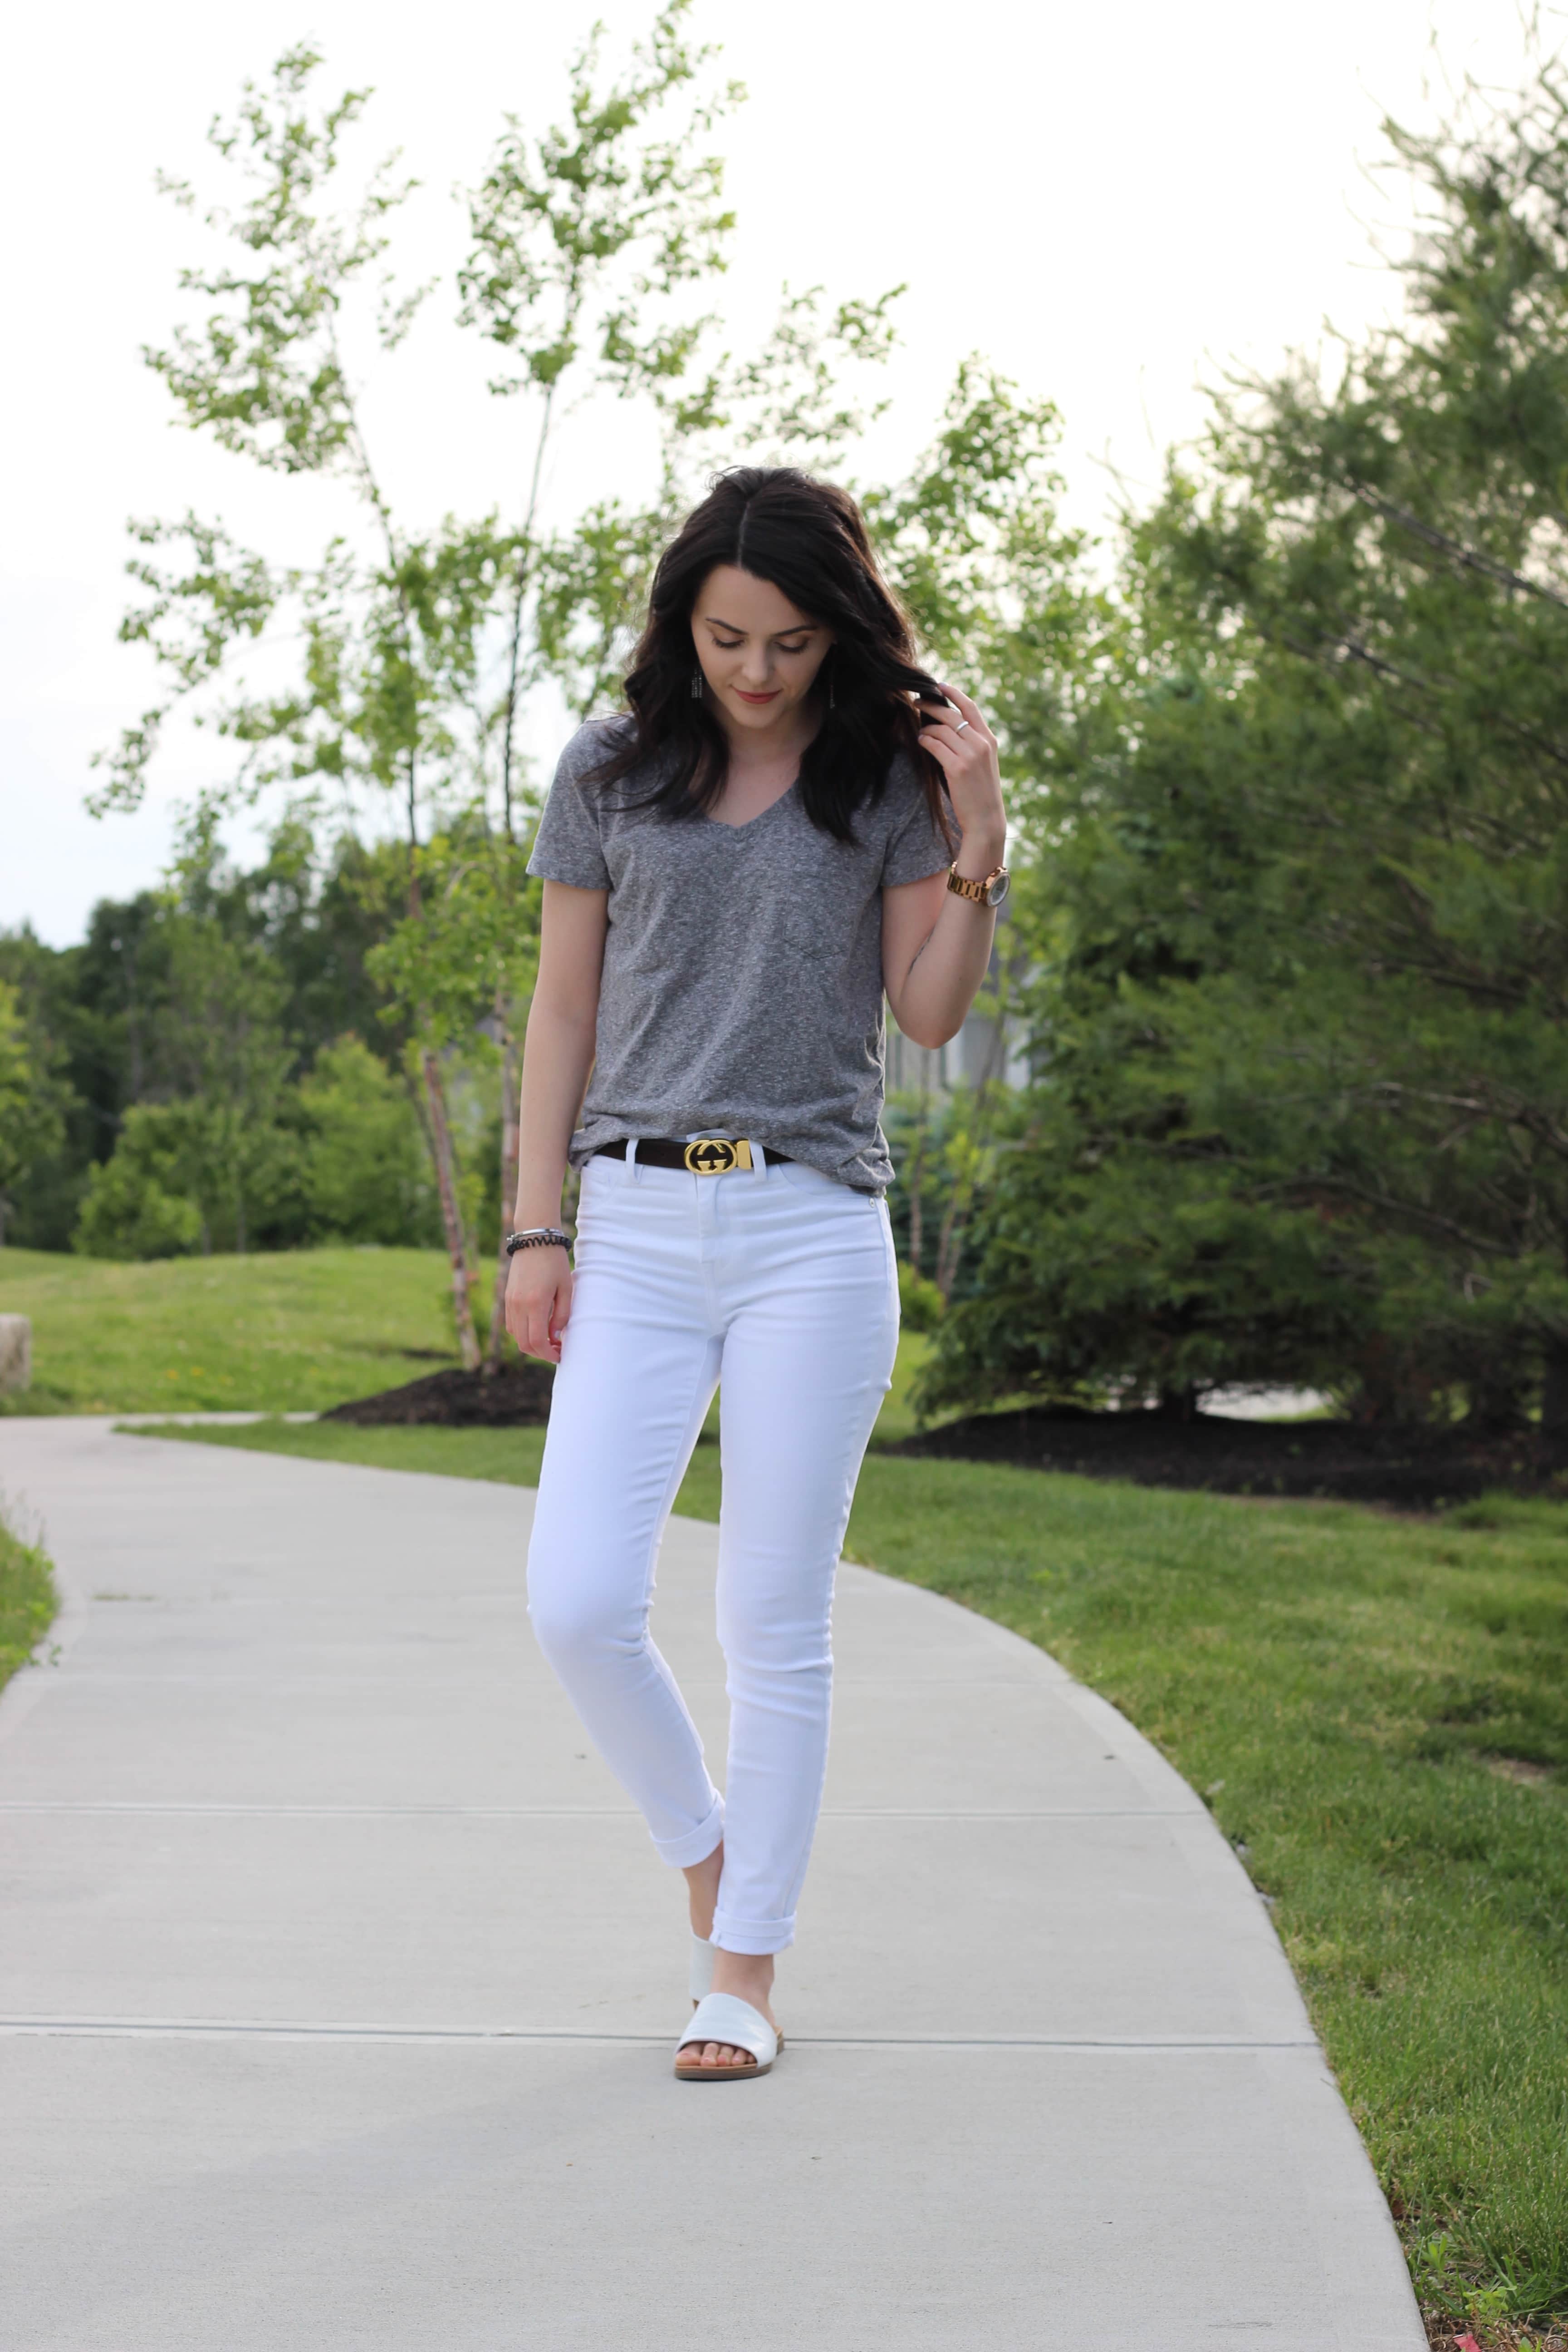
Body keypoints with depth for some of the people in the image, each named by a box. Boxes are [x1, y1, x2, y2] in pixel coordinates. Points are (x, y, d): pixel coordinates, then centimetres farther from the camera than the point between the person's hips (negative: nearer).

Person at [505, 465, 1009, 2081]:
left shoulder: (888, 779, 4)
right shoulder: (611, 774, 7)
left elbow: (931, 1013, 3)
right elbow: (563, 1008, 9)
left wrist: (978, 842, -10)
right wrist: (534, 1233, 4)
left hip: (814, 1231, -1)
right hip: (636, 1226, 1)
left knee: (775, 1627, 2)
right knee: (576, 1606, -8)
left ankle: (745, 1969, 14)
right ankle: (706, 1849, 20)